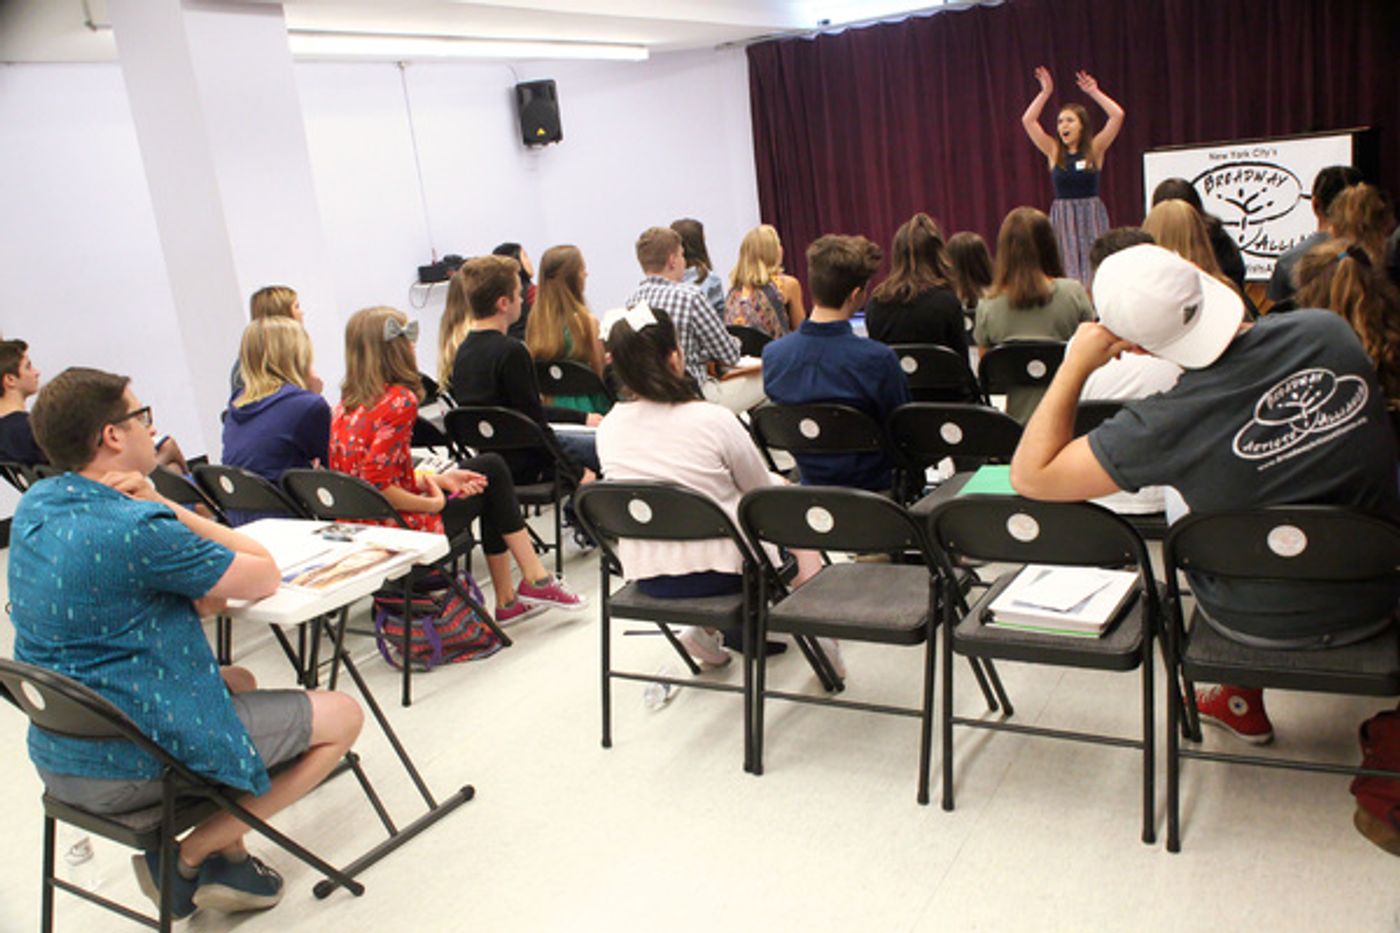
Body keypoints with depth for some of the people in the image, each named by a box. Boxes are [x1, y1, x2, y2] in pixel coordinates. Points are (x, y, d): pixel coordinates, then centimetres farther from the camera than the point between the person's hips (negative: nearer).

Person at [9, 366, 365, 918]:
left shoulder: (35, 505, 3)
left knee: (239, 681, 31)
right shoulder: (137, 529, -26)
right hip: (130, 764, -9)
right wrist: (166, 509, -13)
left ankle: (227, 860, 22)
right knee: (342, 716, 2)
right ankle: (189, 856, 3)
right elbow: (265, 578, -13)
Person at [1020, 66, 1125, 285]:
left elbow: (1117, 115, -8)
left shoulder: (1095, 149, 2)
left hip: (1091, 217, -1)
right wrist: (1045, 92, -4)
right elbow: (1028, 121, -2)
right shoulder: (1054, 151, 5)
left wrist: (1094, 92, -4)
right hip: (1062, 217, 1)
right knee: (1066, 272, -3)